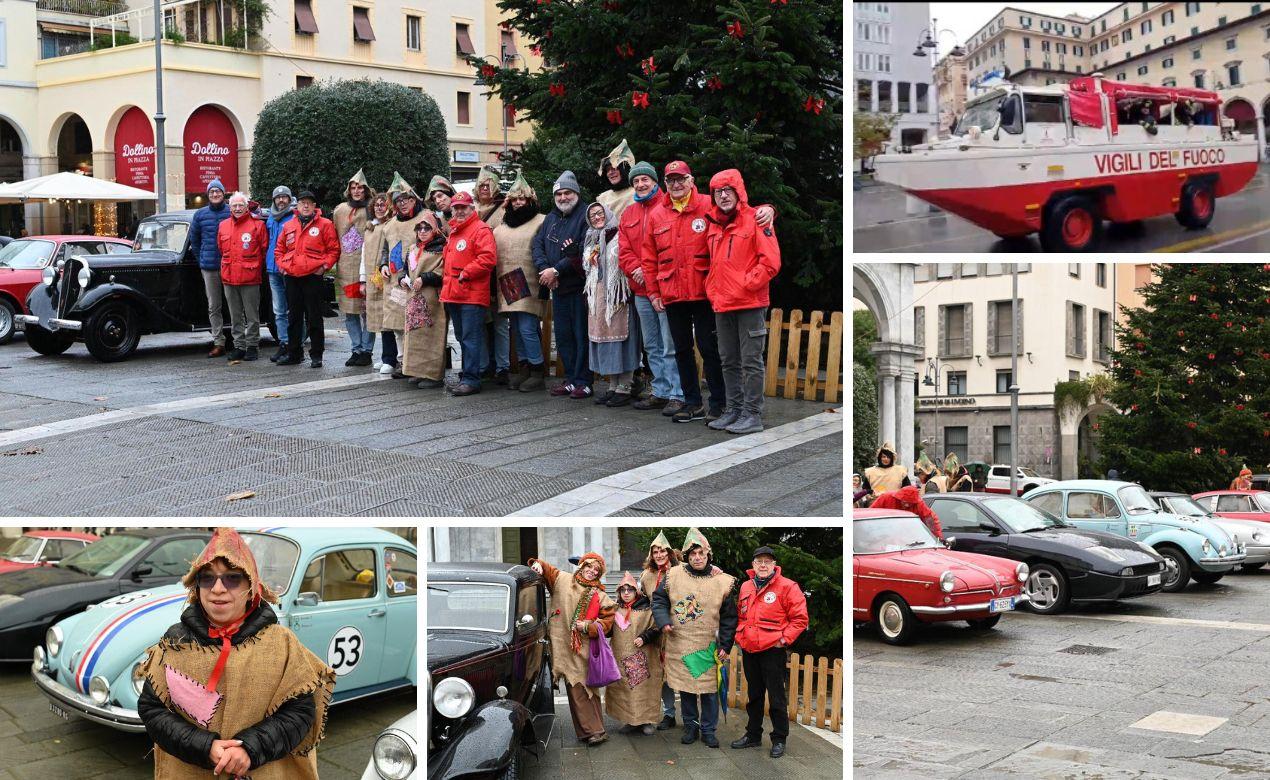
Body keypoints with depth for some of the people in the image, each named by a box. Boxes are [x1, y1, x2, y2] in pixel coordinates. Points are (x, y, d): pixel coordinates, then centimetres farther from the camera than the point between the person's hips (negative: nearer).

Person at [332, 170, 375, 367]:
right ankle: (356, 349, 15)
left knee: (367, 311, -3)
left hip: (364, 267, -5)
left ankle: (366, 350, 5)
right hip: (345, 269, 5)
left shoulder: (370, 211, -1)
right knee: (349, 312, 7)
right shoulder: (339, 210, 11)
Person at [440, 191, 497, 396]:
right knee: (462, 338, 14)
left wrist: (466, 273, -16)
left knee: (471, 338, -9)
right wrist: (447, 281, 19)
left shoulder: (481, 229, -7)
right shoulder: (454, 231, 21)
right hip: (453, 293, 9)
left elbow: (488, 258, -19)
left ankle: (471, 379, -7)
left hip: (472, 295, -9)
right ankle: (467, 374, 23)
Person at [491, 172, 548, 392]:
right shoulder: (501, 226, 18)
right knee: (516, 329, 10)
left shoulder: (541, 222, -2)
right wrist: (495, 285, 18)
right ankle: (523, 369, 18)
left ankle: (538, 372, -1)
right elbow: (494, 253, 24)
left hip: (529, 287, -7)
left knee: (527, 329, -11)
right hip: (507, 287, 7)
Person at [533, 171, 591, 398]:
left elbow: (584, 252, -17)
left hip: (579, 286, -7)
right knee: (563, 335, 11)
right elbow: (538, 245, 9)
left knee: (582, 335, -4)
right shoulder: (550, 219, 16)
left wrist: (557, 270, -17)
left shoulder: (585, 217, -8)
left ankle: (583, 381, 0)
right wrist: (545, 269, -9)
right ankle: (570, 379, 19)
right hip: (557, 287, 7)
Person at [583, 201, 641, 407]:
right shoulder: (591, 241, 19)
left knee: (620, 334, -7)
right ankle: (614, 385, 14)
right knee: (604, 336, 8)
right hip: (598, 297, 8)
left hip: (617, 295, -8)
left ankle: (624, 388, -4)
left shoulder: (619, 237, -6)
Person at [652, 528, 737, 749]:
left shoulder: (722, 581, -4)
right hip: (679, 645, 2)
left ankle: (708, 729, 17)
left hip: (708, 647, -1)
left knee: (709, 689, 3)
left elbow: (729, 617, 0)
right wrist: (664, 621, -8)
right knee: (685, 689, 11)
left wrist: (725, 645, -3)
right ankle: (691, 726, 26)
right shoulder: (673, 576, -1)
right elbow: (659, 600, 9)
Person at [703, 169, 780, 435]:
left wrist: (745, 285, -14)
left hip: (750, 304, -7)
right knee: (729, 361, 13)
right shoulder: (713, 224, 13)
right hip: (721, 305, 7)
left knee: (751, 361, -2)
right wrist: (712, 291, 12)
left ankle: (752, 415, 2)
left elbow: (771, 262, -13)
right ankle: (733, 410, 22)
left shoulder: (755, 219, -8)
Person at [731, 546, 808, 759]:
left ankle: (779, 739, 13)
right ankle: (753, 735, 29)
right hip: (749, 650, 6)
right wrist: (740, 636, 10)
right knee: (754, 695, 17)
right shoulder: (745, 587, 10)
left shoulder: (787, 587, -8)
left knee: (776, 698, 2)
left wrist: (785, 639, -13)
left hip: (773, 651, -6)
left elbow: (800, 618, -8)